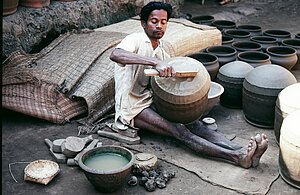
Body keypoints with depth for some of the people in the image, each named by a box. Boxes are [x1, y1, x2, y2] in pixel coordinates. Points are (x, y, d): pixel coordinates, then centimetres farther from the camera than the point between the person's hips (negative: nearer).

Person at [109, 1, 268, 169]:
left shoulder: (161, 49, 13)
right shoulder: (136, 40, -12)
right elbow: (115, 55, -36)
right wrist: (155, 62, -46)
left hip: (153, 100, 7)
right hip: (133, 107, -7)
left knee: (193, 123, -19)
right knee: (179, 131, -26)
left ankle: (241, 152, -36)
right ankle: (236, 157, -41)